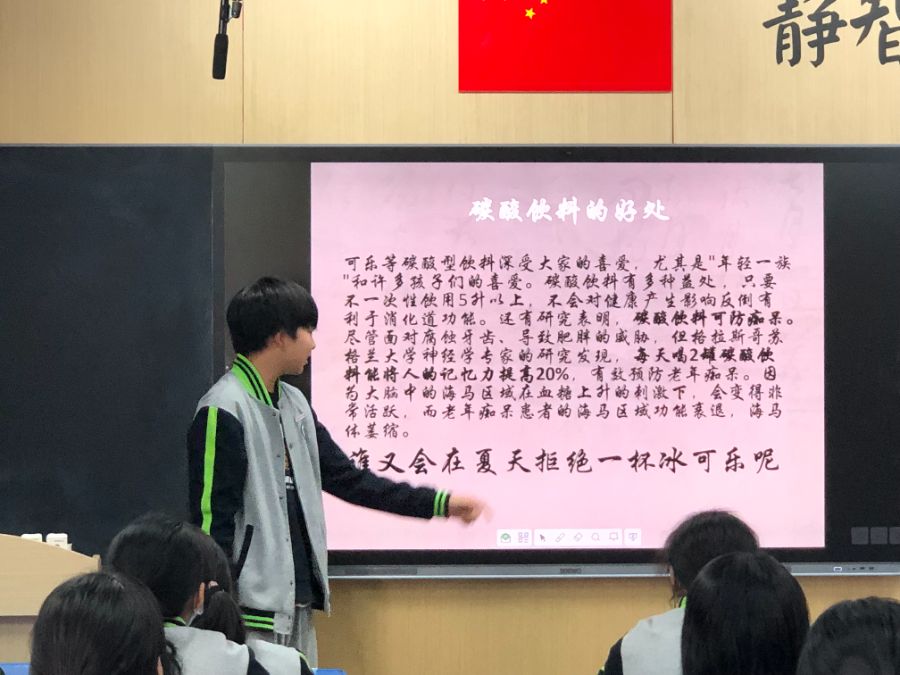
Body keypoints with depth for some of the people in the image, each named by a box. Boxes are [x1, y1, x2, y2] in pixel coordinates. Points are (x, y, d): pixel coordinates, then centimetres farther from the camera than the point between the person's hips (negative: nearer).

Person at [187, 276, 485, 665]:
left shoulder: (294, 404, 13)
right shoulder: (224, 411, -14)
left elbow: (347, 479, 17)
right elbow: (211, 520, -15)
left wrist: (438, 503, 15)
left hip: (299, 602, 9)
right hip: (254, 606, -9)